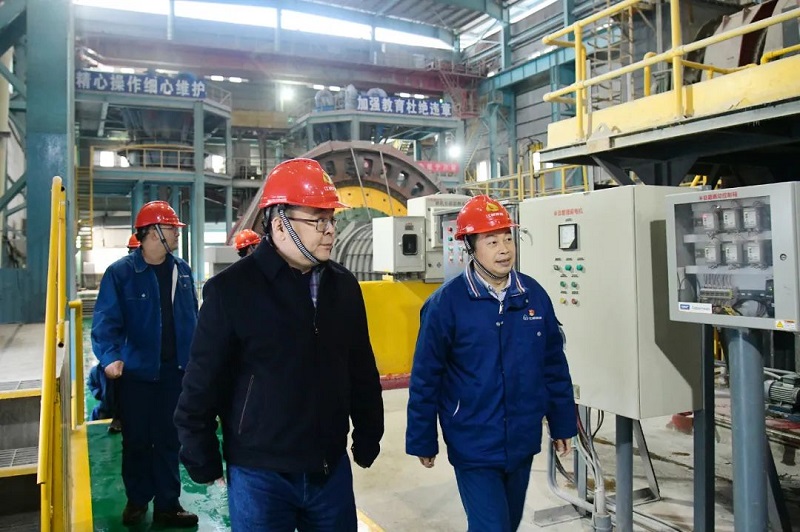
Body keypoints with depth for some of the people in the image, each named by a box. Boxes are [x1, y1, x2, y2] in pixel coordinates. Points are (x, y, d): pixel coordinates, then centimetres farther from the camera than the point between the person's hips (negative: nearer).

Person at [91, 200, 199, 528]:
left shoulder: (182, 271, 5)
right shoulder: (120, 273, -10)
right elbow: (106, 320, -17)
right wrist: (110, 357, -32)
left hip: (174, 370, 3)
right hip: (136, 371, -3)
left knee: (168, 440, 11)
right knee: (136, 440, 12)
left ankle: (167, 504, 23)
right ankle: (137, 500, 31)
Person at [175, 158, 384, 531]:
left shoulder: (344, 286, 1)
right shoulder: (230, 289, -12)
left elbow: (361, 370, 8)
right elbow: (202, 384, -7)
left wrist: (368, 437, 12)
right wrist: (202, 460, -2)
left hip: (331, 469, 4)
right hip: (260, 475, -4)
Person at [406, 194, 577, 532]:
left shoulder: (533, 294, -2)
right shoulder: (446, 303, -15)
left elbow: (555, 366, 6)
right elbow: (425, 378, -10)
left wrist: (562, 424, 9)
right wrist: (422, 441, -5)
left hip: (522, 442, 5)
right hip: (474, 447, -5)